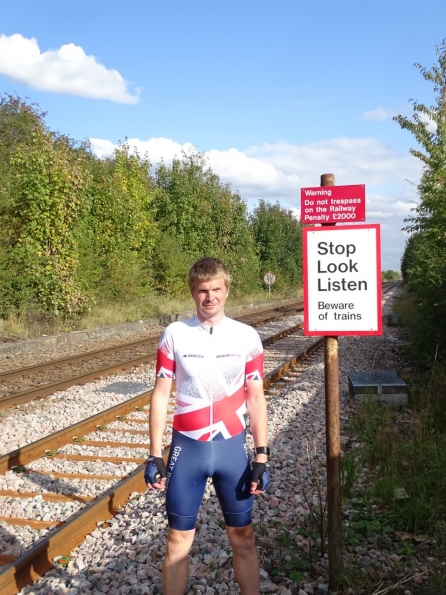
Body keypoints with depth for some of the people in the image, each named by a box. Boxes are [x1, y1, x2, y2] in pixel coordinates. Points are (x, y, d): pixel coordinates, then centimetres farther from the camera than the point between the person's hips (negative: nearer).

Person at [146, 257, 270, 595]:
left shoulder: (247, 337, -3)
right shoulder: (174, 334, -3)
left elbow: (255, 398, 2)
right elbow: (161, 395, 0)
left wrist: (262, 456, -1)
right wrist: (155, 455, -2)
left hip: (232, 447, 1)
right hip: (187, 448, 0)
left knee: (243, 536, 13)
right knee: (178, 539, 10)